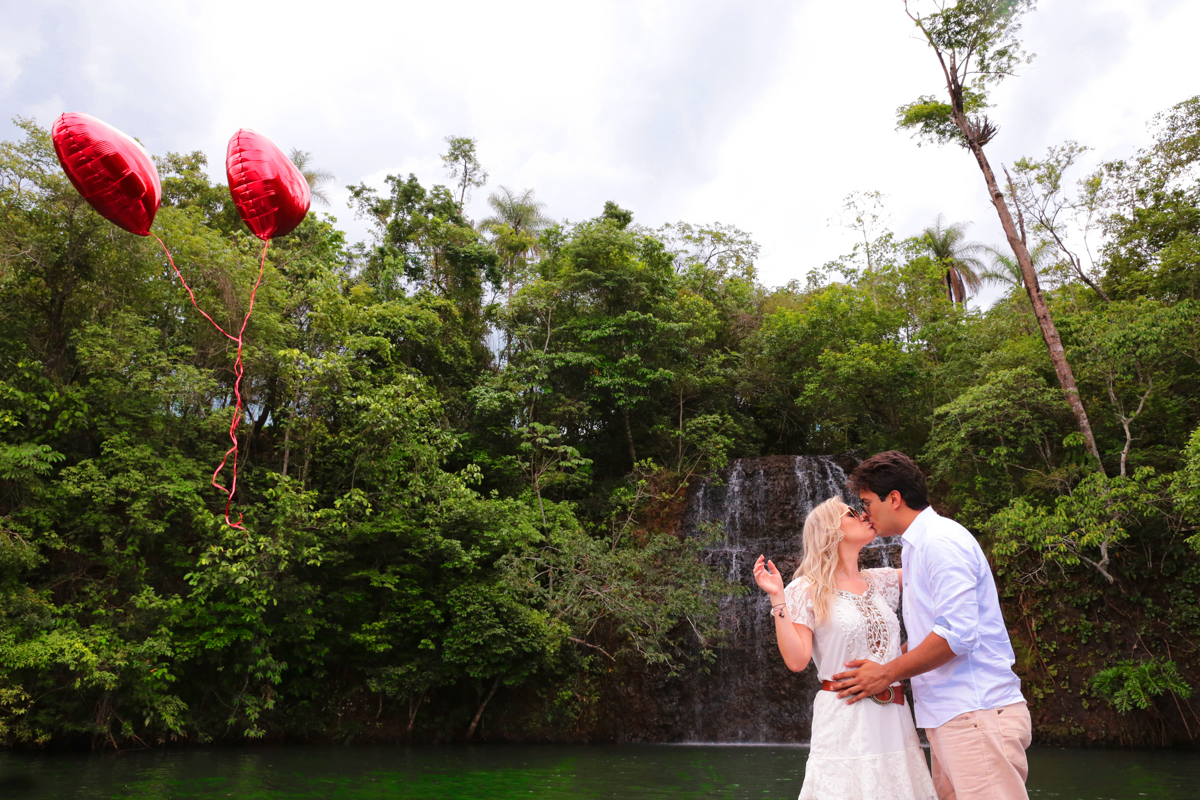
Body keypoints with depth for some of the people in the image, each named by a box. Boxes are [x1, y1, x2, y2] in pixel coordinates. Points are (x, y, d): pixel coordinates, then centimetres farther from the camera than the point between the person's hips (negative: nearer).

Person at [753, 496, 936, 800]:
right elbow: (796, 659, -10)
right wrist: (777, 598, -16)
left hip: (894, 715, 5)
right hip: (845, 718, -5)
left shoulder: (880, 581, 11)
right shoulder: (807, 591, -4)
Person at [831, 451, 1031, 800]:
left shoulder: (941, 541, -13)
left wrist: (887, 672, -12)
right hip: (950, 715, 10)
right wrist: (882, 665, 17)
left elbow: (958, 634, -21)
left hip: (977, 715, -9)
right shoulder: (917, 546, 18)